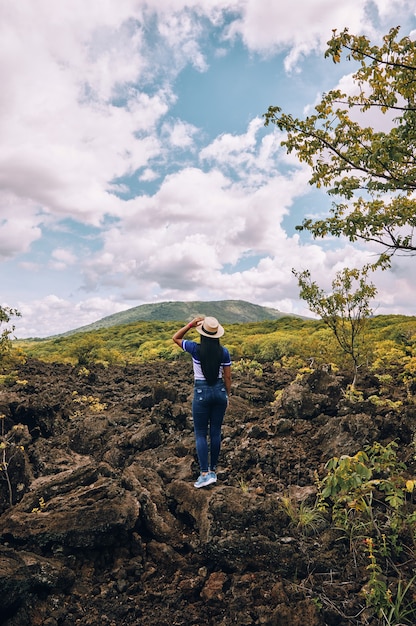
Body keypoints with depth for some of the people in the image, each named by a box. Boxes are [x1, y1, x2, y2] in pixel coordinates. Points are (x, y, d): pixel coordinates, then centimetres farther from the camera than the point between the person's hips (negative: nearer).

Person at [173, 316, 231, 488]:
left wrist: (190, 325, -5)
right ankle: (213, 470, 23)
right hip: (219, 391, 3)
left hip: (201, 392, -3)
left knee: (200, 434, 6)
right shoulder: (223, 352, -4)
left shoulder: (195, 349, -12)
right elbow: (227, 377, 1)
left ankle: (205, 474, -2)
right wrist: (227, 396, 14)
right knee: (216, 432, 13)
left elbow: (175, 338, 5)